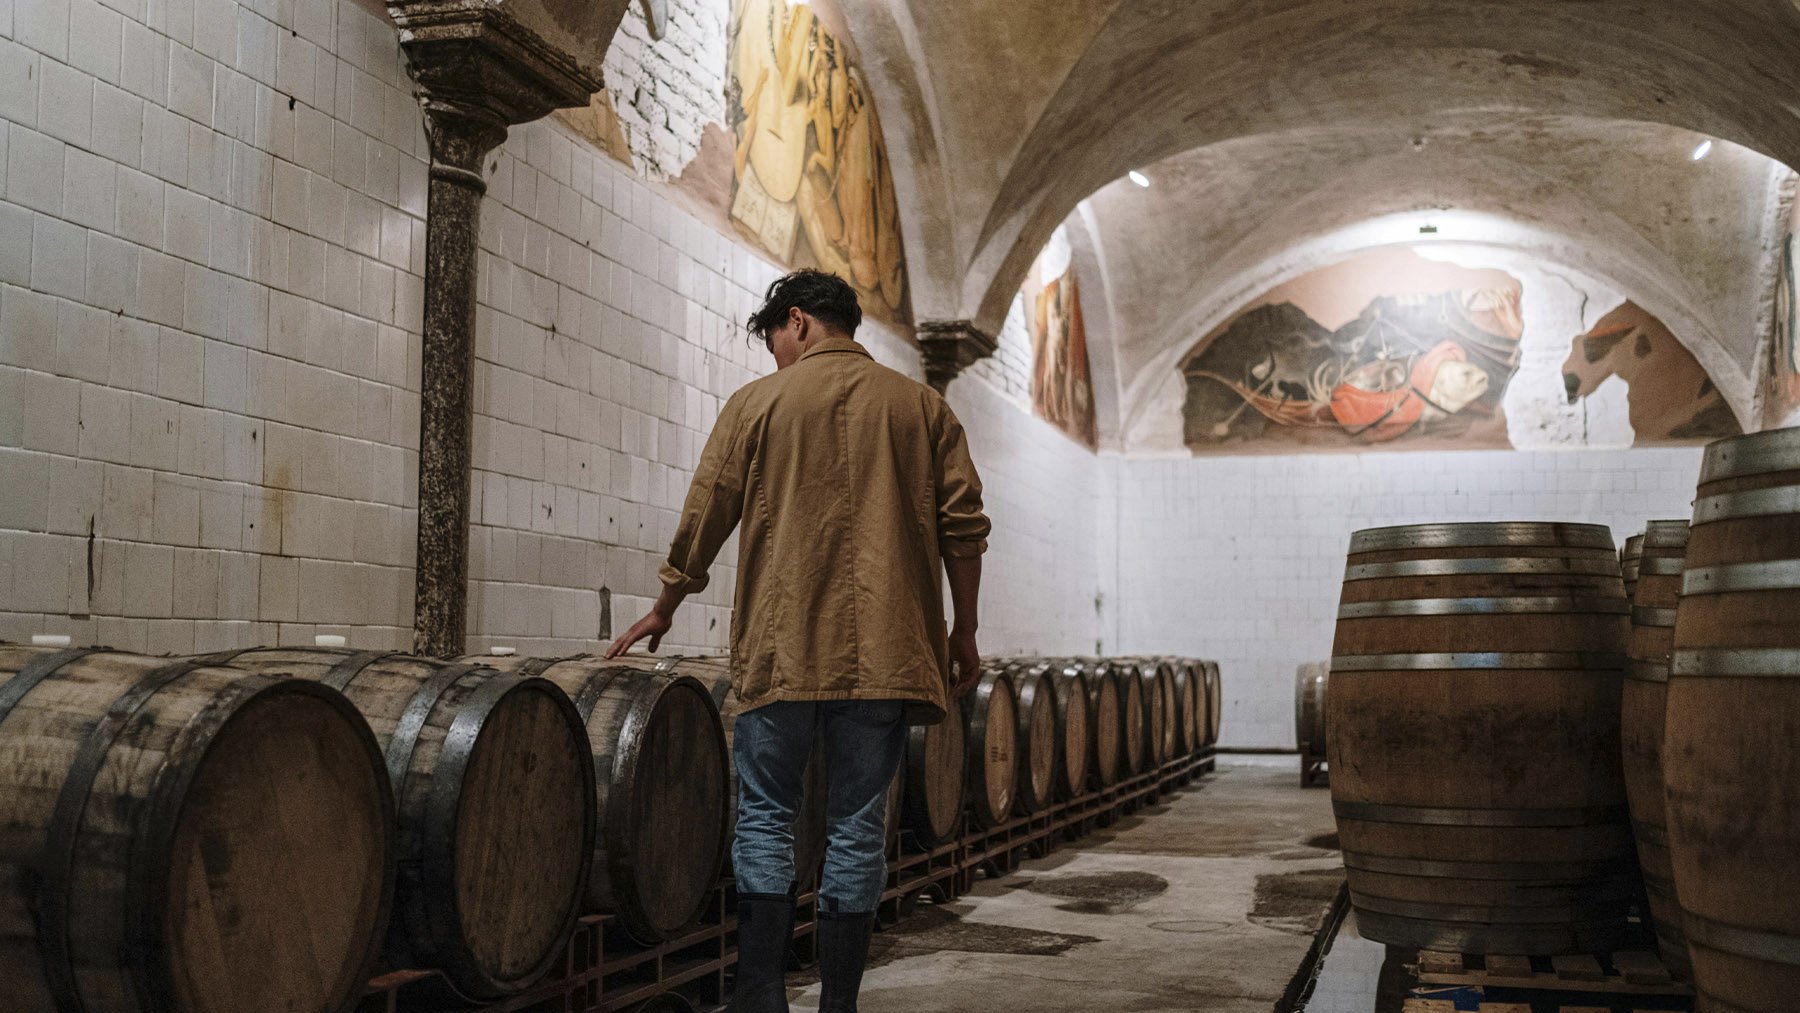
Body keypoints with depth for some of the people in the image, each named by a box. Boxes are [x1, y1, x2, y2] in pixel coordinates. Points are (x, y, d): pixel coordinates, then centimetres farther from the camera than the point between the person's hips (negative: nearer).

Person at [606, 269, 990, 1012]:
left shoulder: (759, 402, 3)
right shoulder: (922, 407, 9)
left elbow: (702, 522, 5)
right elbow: (964, 526, 4)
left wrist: (663, 610, 19)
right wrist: (963, 631, 12)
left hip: (782, 646, -2)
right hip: (885, 648, 2)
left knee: (765, 817, 8)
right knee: (858, 826, 7)